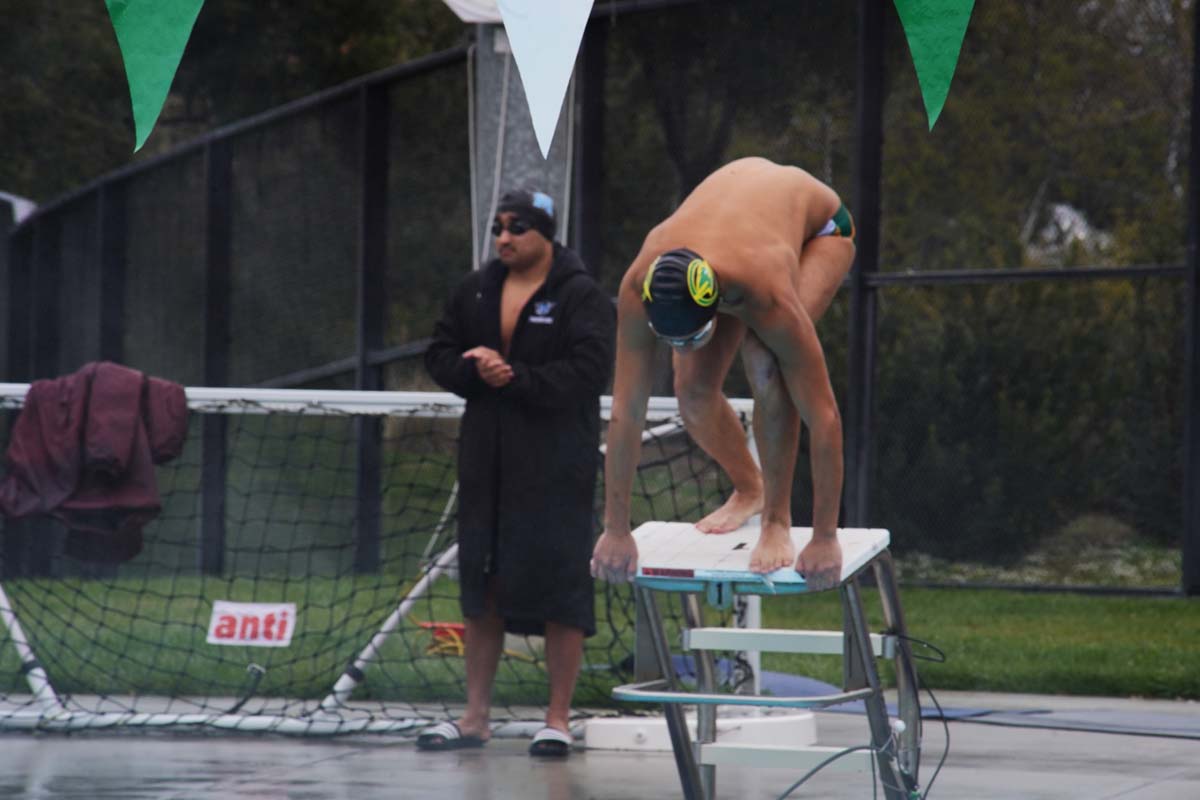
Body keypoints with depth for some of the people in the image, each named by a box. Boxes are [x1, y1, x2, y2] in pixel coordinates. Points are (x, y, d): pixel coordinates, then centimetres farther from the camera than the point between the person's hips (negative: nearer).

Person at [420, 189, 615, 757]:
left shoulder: (581, 296, -7)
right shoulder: (475, 291, 12)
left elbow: (589, 370, -17)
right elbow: (440, 355, 13)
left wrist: (515, 378, -19)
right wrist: (476, 371, -8)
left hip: (555, 466, -6)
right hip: (487, 461, 6)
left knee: (559, 582, -5)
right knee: (482, 583, 10)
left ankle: (558, 720, 3)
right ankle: (474, 718, 18)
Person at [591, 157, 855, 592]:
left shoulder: (770, 299, -46)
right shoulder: (638, 287, -37)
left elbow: (824, 417, -40)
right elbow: (626, 410, -30)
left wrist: (825, 539, -36)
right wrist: (615, 531, -25)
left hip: (819, 225, -4)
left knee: (763, 360, -31)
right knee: (694, 393, -10)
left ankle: (778, 520, -15)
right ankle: (748, 489, 22)